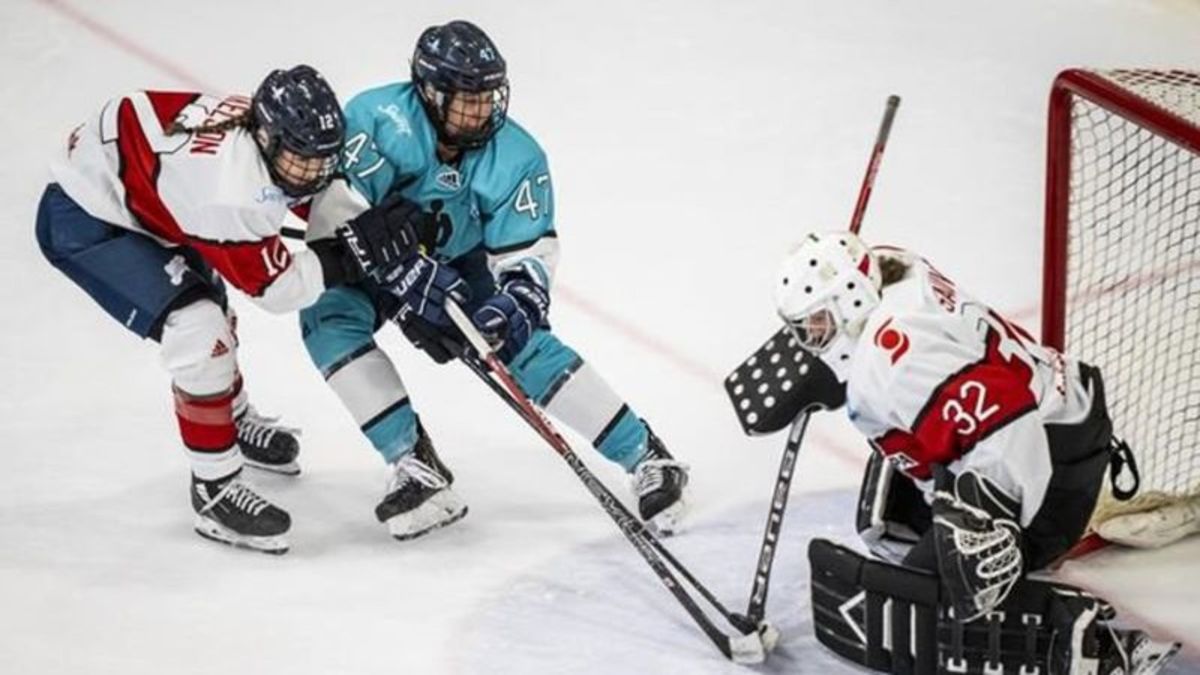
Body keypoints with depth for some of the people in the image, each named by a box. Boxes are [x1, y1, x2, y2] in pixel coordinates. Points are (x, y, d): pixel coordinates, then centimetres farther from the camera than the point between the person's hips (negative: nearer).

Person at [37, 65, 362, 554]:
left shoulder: (266, 127, -14)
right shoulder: (231, 193, -36)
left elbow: (323, 193, 5)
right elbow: (274, 287, -23)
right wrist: (344, 262, -23)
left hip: (127, 193, 10)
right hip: (82, 223, -10)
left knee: (210, 305, 26)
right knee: (198, 332, -21)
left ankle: (234, 423, 53)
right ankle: (214, 492, -7)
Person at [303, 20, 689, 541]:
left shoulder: (516, 157, -19)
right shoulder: (378, 120, -31)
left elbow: (529, 253, -15)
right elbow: (333, 215, -36)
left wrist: (519, 303, -37)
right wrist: (411, 280, -41)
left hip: (458, 259, 1)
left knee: (522, 342, -13)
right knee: (329, 321, -28)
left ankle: (643, 455, -5)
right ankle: (414, 462, -24)